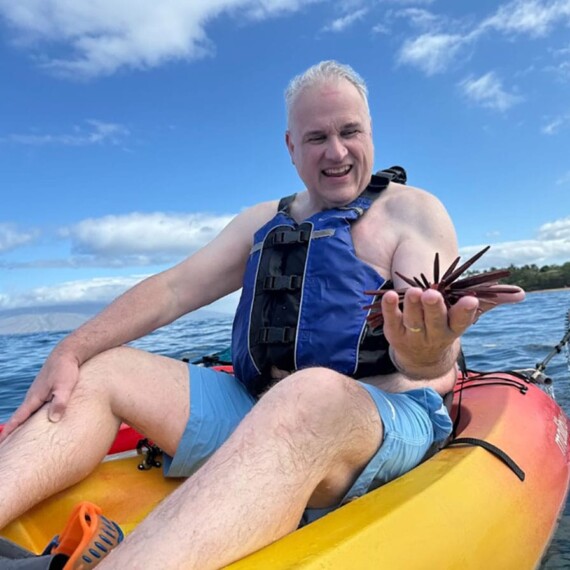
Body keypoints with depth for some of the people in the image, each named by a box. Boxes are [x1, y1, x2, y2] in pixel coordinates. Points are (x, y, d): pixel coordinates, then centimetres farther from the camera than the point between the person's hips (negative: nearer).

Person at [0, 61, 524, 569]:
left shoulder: (414, 211, 2)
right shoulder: (263, 222, 17)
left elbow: (435, 363, -9)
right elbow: (174, 287, 10)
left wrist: (428, 354, -35)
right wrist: (71, 351, -2)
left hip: (387, 415, -4)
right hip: (261, 413, 5)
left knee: (310, 395, -39)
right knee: (103, 371, -4)